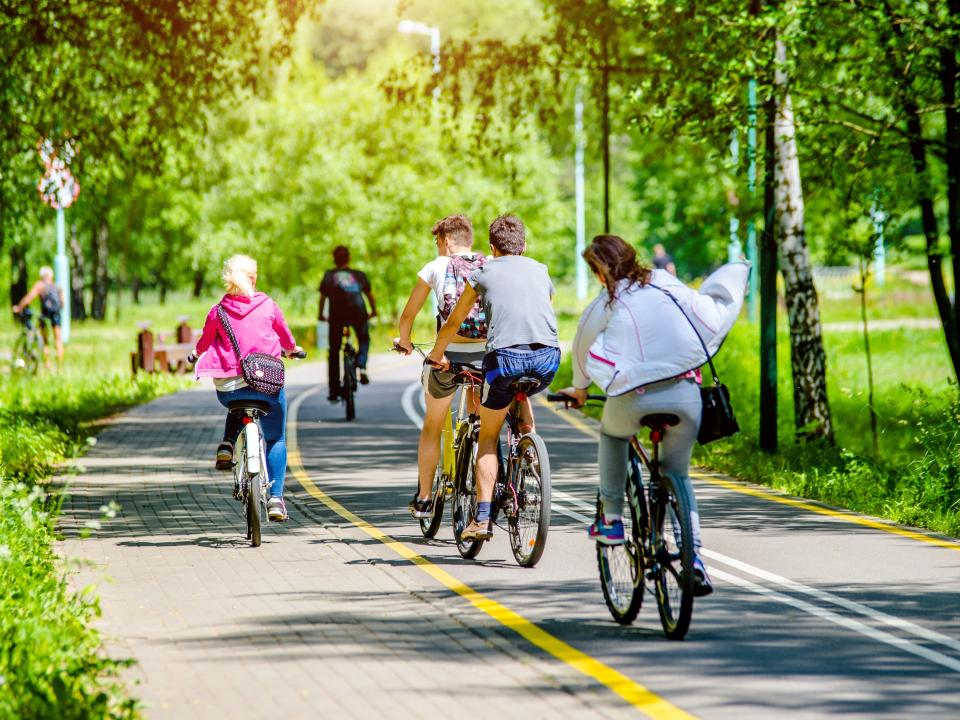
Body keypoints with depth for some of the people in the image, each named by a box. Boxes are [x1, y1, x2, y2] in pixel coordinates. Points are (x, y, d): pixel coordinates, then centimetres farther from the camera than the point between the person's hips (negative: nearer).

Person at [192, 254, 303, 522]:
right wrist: (293, 349, 39)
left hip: (227, 387, 1)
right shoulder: (268, 306, 0)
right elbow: (286, 337, 16)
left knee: (236, 406, 37)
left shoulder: (217, 312, 0)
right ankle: (276, 497, 4)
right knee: (276, 439, 15)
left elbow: (204, 343, 15)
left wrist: (196, 352, 39)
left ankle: (227, 445, 13)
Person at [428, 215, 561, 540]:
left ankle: (482, 518, 0)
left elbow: (453, 323, 27)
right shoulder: (541, 272, 25)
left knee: (488, 438, 11)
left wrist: (436, 354, 45)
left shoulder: (483, 274, 17)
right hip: (548, 359, 3)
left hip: (505, 355, -3)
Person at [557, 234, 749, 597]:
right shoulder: (668, 286, 10)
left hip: (633, 397, -2)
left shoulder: (604, 305, 7)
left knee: (611, 434, 33)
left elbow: (582, 350, 21)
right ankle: (693, 555, 2)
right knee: (677, 474, 18)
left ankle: (611, 519, 24)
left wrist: (579, 389, 40)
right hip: (685, 392, 2)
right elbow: (712, 316, 15)